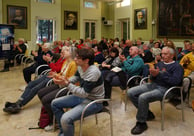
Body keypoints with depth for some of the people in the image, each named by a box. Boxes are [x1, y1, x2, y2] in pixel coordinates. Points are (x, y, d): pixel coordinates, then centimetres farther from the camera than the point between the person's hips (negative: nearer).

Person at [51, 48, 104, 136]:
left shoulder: (93, 72, -28)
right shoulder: (80, 67, -5)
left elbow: (84, 93, -27)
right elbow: (76, 77, 16)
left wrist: (67, 84, -27)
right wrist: (66, 81, -5)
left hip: (94, 101, -9)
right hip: (82, 96, 9)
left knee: (66, 119, -28)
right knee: (55, 103, 11)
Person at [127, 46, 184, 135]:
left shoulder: (177, 66, 0)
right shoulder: (160, 64, 20)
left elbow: (175, 81, -15)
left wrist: (160, 74, -18)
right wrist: (153, 75, -8)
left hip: (164, 89, -8)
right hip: (153, 84, 8)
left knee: (143, 97, -32)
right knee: (130, 92, -8)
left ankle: (141, 123, -11)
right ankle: (147, 113, 6)